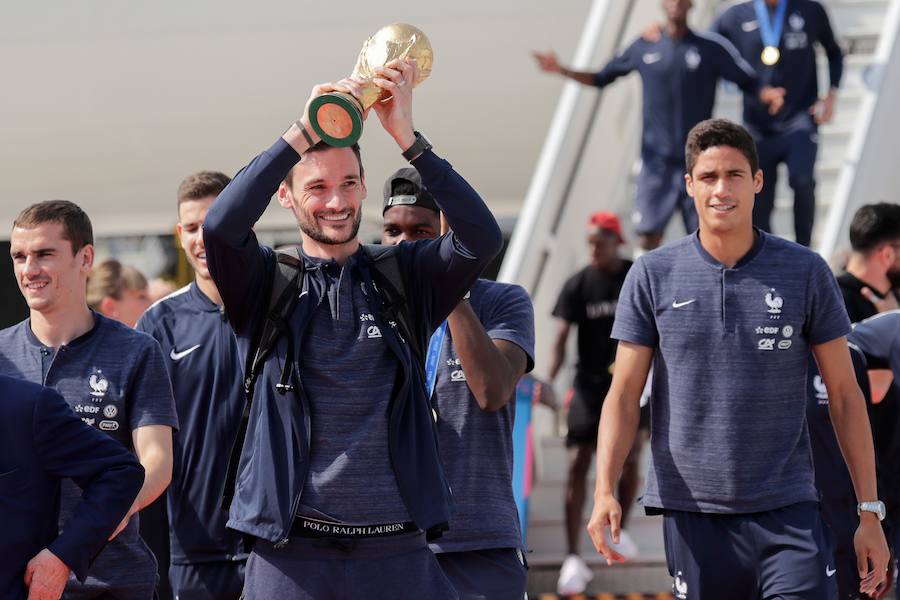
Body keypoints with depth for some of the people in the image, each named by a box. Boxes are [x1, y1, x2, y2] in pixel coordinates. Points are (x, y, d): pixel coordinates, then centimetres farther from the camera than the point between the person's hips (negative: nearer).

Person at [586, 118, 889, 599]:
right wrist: (604, 491, -12)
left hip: (786, 509, 0)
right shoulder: (653, 276, 4)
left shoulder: (806, 272, 3)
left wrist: (869, 510, 2)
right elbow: (623, 396, 3)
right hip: (691, 510, 1)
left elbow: (844, 396, 6)